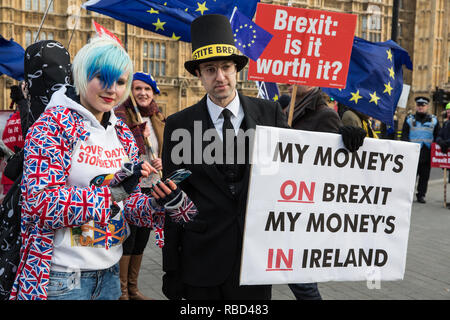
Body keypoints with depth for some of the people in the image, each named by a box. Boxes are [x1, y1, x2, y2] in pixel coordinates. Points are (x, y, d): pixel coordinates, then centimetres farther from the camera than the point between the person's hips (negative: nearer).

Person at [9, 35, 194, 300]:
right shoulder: (53, 124, -11)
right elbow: (39, 203, -20)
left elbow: (130, 201, 8)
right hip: (62, 277, -6)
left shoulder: (123, 133, 7)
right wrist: (112, 190, -24)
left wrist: (160, 204, -13)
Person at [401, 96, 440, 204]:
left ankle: (421, 195, 15)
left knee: (424, 175, 5)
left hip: (427, 152, 2)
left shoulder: (433, 120, 11)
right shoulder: (409, 119, 8)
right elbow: (404, 135, 3)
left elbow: (438, 136, 13)